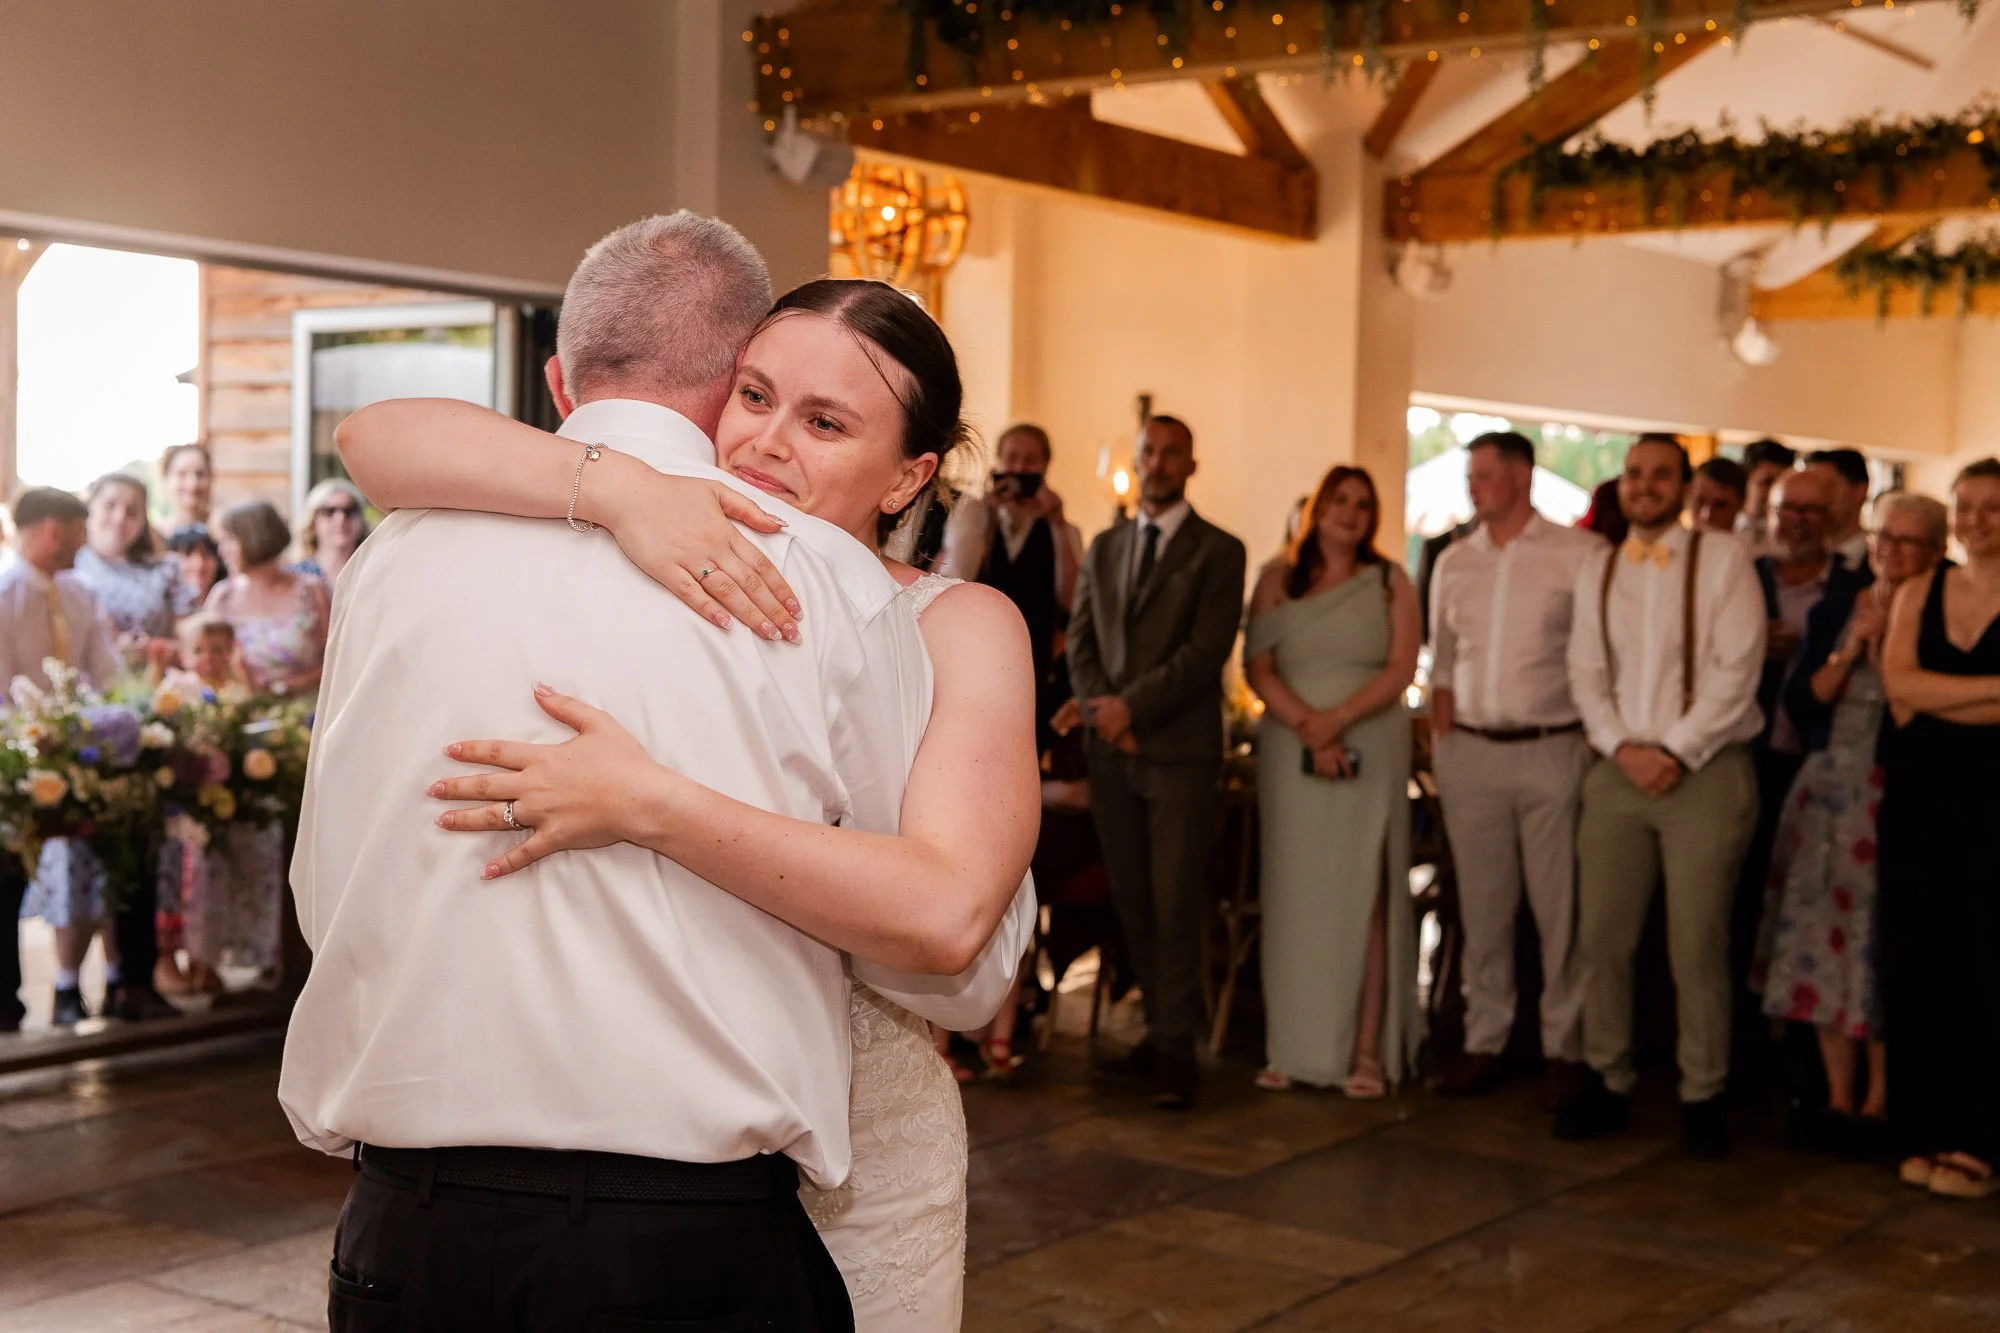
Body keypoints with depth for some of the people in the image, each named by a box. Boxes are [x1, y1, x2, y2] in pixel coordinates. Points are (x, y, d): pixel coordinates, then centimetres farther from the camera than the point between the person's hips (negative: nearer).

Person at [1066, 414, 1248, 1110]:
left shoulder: (1218, 552, 1)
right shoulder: (1104, 548, 16)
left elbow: (1206, 652, -9)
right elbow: (1081, 643, 10)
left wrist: (1132, 705, -13)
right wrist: (1104, 716, -5)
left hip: (1181, 750, -5)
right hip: (1112, 749, 5)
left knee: (1175, 906, -5)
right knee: (1131, 902, 7)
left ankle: (1175, 1050, -1)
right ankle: (1159, 1027, 16)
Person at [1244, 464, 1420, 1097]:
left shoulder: (1390, 582, 8)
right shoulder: (1278, 580, 9)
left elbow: (1400, 670, -2)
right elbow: (1257, 668, 0)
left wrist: (1337, 719, -15)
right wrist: (1307, 725, -14)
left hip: (1371, 753, -1)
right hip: (1290, 753, 1)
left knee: (1363, 897, -5)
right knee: (1293, 896, 1)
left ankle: (1367, 1050, -4)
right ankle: (1291, 1047, 4)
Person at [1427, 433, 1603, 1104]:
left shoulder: (1580, 555, -3)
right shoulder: (1455, 562, 11)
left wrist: (1596, 737, -10)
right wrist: (1442, 733, 6)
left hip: (1551, 748, -4)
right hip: (1470, 752, 4)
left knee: (1559, 907, -1)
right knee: (1482, 905, 8)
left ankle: (1565, 1049, 8)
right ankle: (1483, 1043, 15)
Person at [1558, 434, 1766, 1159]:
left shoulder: (1723, 558, 0)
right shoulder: (1596, 570, 13)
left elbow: (1737, 668, -7)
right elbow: (1586, 673, 9)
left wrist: (1677, 751, -12)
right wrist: (1623, 748, -6)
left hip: (1705, 771, -4)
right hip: (1617, 772, 4)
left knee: (1698, 947, -2)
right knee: (1601, 938, 3)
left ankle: (1701, 1095, 10)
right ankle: (1608, 1081, 15)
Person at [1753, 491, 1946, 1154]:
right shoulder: (1834, 610, 9)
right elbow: (1799, 703, 2)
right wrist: (1849, 651, -8)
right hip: (1827, 793, 4)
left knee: (1883, 946, -1)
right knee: (1824, 944, 6)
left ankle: (1878, 1101, 12)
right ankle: (1838, 1094, 18)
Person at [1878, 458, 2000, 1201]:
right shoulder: (1921, 592, 11)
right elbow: (1899, 680, -4)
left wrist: (1934, 703, -9)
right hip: (1921, 792, 4)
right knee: (1918, 962, 5)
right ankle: (1925, 1131, 15)